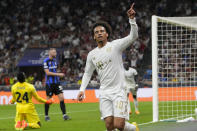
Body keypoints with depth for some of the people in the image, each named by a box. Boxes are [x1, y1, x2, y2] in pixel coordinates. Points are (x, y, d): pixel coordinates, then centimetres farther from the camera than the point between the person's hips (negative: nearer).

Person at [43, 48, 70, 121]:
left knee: (61, 98, -4)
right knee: (48, 99, 2)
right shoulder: (46, 61, -9)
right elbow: (47, 72, -16)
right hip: (49, 83, -6)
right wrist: (58, 74, -18)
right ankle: (46, 116, 14)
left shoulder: (54, 60, 12)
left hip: (56, 82, 6)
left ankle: (64, 115, -4)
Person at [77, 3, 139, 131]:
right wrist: (82, 89, 10)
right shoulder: (92, 55, 12)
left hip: (119, 92, -4)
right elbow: (87, 73, 23)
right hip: (104, 94, 4)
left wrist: (132, 19, -25)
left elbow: (133, 36, -12)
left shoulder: (115, 45, -1)